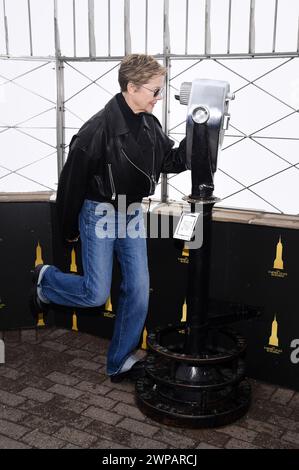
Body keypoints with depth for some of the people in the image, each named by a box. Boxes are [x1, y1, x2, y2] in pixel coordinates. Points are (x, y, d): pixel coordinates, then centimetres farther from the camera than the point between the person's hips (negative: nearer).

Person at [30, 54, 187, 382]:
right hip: (100, 213, -6)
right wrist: (69, 228, -5)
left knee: (138, 290, 4)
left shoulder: (150, 125, -1)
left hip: (131, 213, 7)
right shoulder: (100, 128, -21)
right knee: (96, 294, -5)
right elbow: (72, 179, -13)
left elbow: (171, 162, 8)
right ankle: (45, 279, 25)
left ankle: (120, 362, 18)